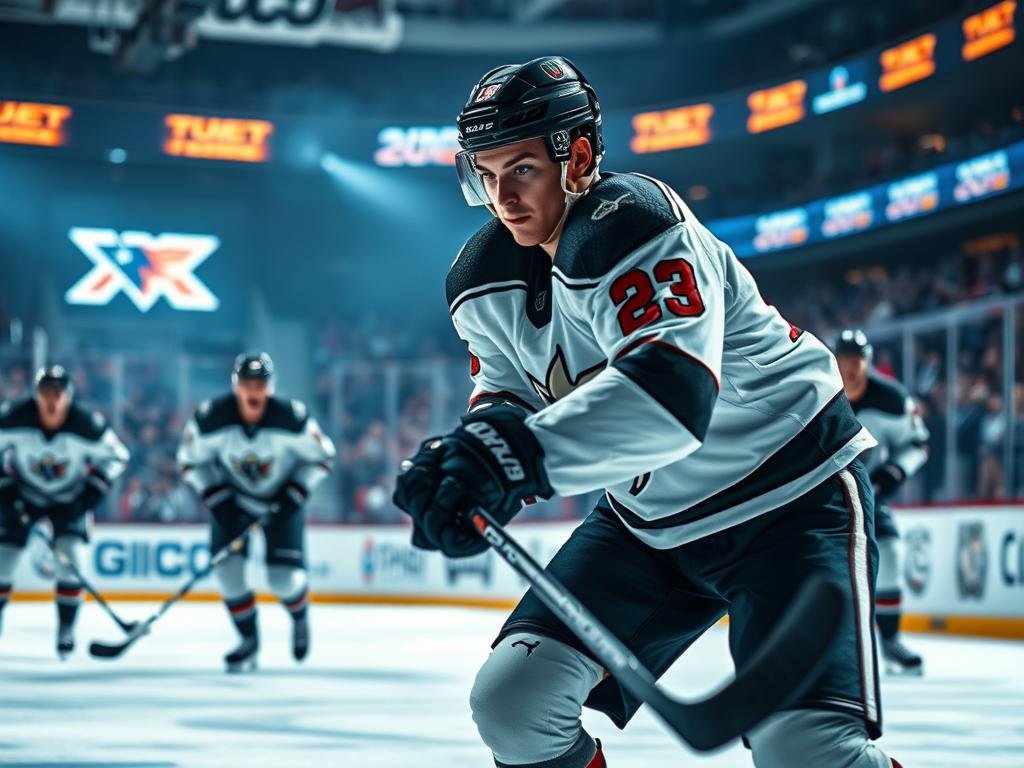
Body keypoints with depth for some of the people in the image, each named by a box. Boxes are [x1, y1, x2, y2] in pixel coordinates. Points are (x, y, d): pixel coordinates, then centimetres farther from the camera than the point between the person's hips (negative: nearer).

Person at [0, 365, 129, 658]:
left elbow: (116, 457, -11)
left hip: (69, 499, -1)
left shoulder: (88, 425, -26)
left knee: (71, 562, -15)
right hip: (24, 495, 1)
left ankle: (66, 632, -1)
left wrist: (90, 495, -17)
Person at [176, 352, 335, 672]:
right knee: (227, 568, -14)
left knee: (284, 578, -11)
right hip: (232, 499, 1)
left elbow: (321, 456, -10)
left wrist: (294, 494, -18)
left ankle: (299, 617, 26)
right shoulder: (211, 417, -24)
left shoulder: (292, 418, -26)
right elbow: (190, 460, -8)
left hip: (282, 499, -1)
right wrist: (216, 497, -17)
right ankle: (249, 641, 7)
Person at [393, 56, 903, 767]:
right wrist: (463, 453, -21)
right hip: (649, 518, 8)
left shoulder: (631, 224, -26)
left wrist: (517, 451, -53)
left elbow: (672, 393, -41)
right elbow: (507, 397, 4)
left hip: (792, 496, -7)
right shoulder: (485, 282, 0)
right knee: (514, 699, -5)